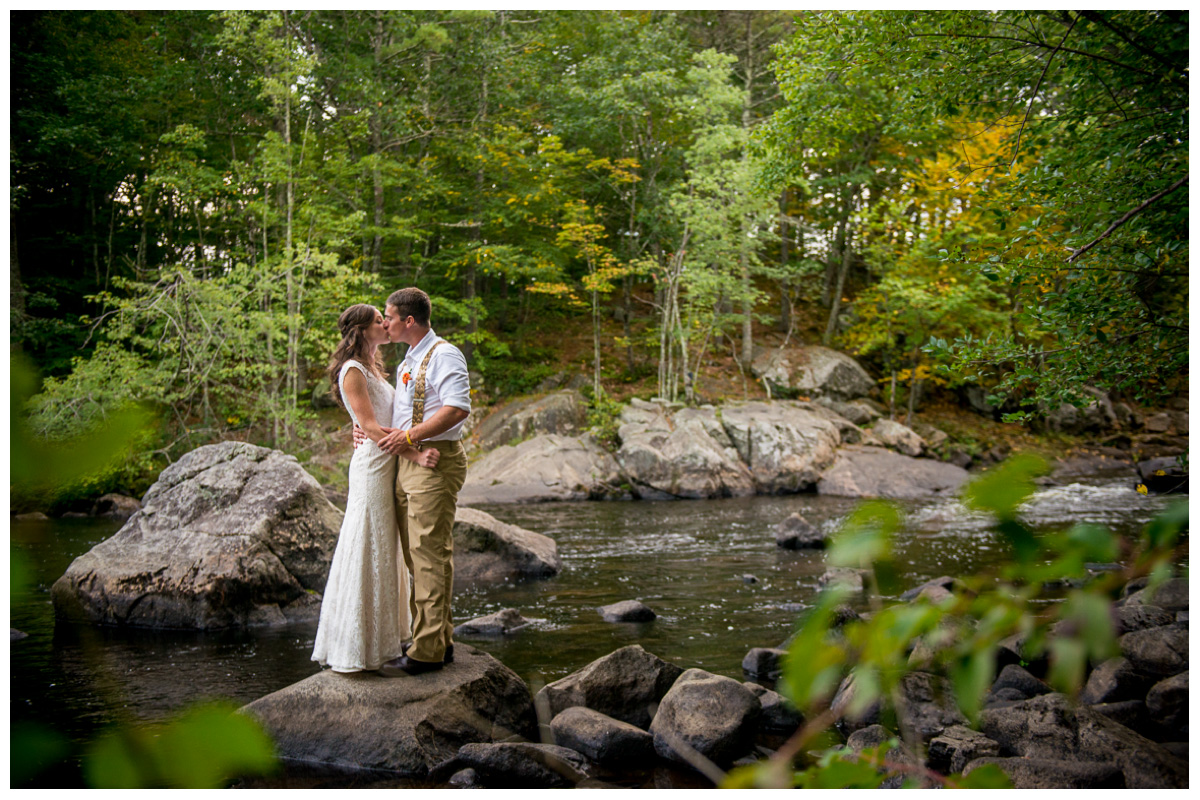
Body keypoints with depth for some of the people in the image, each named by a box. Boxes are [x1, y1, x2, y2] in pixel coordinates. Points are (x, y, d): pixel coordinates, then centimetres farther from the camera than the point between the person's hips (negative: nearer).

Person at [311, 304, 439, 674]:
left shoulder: (373, 369, 17)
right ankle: (355, 647, 1)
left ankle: (381, 637, 24)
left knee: (385, 552, 14)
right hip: (372, 465, -10)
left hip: (390, 462, 10)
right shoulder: (352, 371, -12)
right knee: (369, 554, -6)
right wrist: (414, 455, -25)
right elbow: (370, 426, -19)